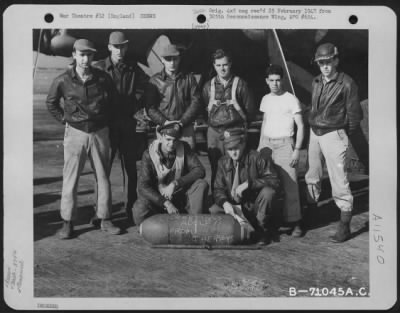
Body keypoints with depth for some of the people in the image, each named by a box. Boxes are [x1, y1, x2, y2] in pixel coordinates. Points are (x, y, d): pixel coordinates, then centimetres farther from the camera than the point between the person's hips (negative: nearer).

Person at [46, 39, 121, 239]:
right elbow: (51, 103, 11)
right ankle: (67, 222, 8)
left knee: (103, 176, 6)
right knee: (70, 178, 0)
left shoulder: (103, 78, -2)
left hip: (100, 132, 1)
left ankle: (105, 220, 16)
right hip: (75, 133, -1)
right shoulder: (63, 81, -5)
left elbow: (112, 100, 16)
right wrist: (64, 119, 5)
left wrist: (105, 118, 10)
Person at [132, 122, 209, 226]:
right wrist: (166, 203, -31)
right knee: (139, 210, -31)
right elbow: (143, 187, -19)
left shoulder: (184, 148, -6)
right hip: (158, 198, -2)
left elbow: (200, 170, -15)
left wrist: (175, 184, -26)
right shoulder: (149, 155, -13)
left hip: (181, 197, 2)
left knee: (202, 184, -23)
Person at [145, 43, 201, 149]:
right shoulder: (155, 80, 6)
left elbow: (196, 102, 4)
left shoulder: (189, 78, 9)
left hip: (186, 127, 1)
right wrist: (164, 122, -11)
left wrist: (182, 121, -8)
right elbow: (150, 107, 3)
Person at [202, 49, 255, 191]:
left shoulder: (240, 84, 4)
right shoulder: (208, 86, 12)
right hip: (214, 131, 2)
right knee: (215, 168, 3)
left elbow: (250, 109, 5)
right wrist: (211, 106, 7)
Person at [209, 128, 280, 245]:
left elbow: (274, 181, -23)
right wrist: (224, 202, -25)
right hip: (235, 207, 3)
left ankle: (262, 230, -10)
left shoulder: (257, 158, -12)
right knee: (213, 211, -20)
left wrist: (248, 184, -31)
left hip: (256, 206, -3)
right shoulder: (223, 162, 0)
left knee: (268, 192, -33)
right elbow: (218, 189, -2)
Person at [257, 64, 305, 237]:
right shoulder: (265, 99, 12)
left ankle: (296, 223, -3)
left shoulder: (291, 100, -4)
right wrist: (260, 146, 16)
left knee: (289, 183, -10)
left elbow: (300, 126, -4)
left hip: (284, 144, -5)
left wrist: (297, 149, -11)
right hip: (267, 143, 5)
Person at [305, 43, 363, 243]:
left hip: (334, 135, -7)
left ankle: (345, 224, -1)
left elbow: (354, 113, -7)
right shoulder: (316, 82, 8)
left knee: (338, 179, -7)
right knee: (312, 175, 18)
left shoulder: (346, 83, -12)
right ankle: (311, 207, 36)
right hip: (314, 134, 7)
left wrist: (345, 133, 2)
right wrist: (314, 125, 13)